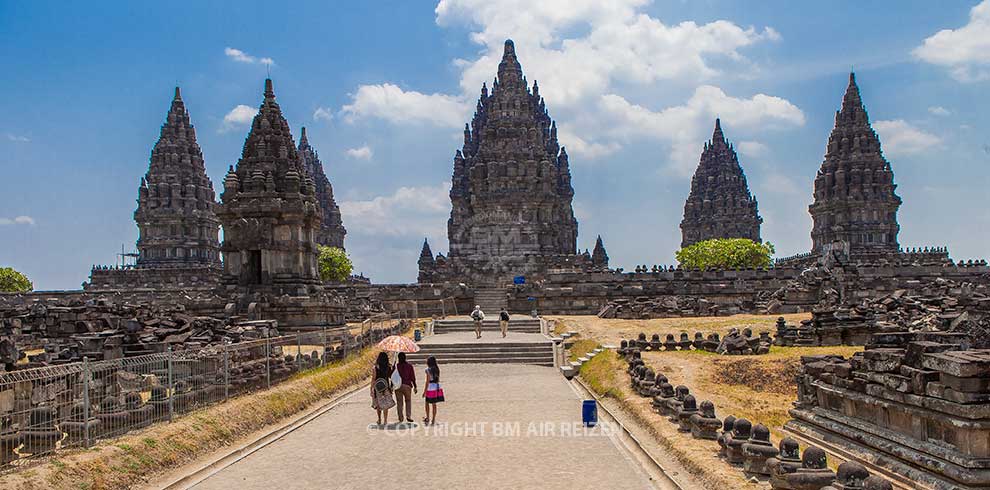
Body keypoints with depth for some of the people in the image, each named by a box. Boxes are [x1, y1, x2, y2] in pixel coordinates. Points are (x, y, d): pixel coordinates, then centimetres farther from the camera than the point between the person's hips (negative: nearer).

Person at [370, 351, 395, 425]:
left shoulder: (376, 368, -9)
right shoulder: (388, 367, -4)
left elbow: (373, 379, -8)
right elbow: (391, 377, 2)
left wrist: (371, 389, -4)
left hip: (377, 387, 0)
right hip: (386, 387, 1)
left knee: (378, 404, 17)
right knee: (386, 405, 6)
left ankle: (379, 420, 23)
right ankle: (385, 421, 0)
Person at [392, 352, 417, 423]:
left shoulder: (396, 366, -5)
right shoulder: (409, 366, -2)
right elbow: (413, 378, -1)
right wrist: (415, 387, 6)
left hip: (398, 385, 0)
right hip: (407, 385, 0)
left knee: (399, 402, 8)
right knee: (408, 401, 14)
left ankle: (401, 418, 9)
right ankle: (408, 416, 0)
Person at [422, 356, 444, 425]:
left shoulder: (428, 370, -12)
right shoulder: (437, 369, 7)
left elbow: (427, 381, -14)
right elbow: (438, 379, 11)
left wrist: (425, 391, -10)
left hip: (431, 387, -6)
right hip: (437, 387, 6)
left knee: (427, 403, 10)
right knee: (434, 404, 11)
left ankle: (427, 418, 11)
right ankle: (433, 420, 14)